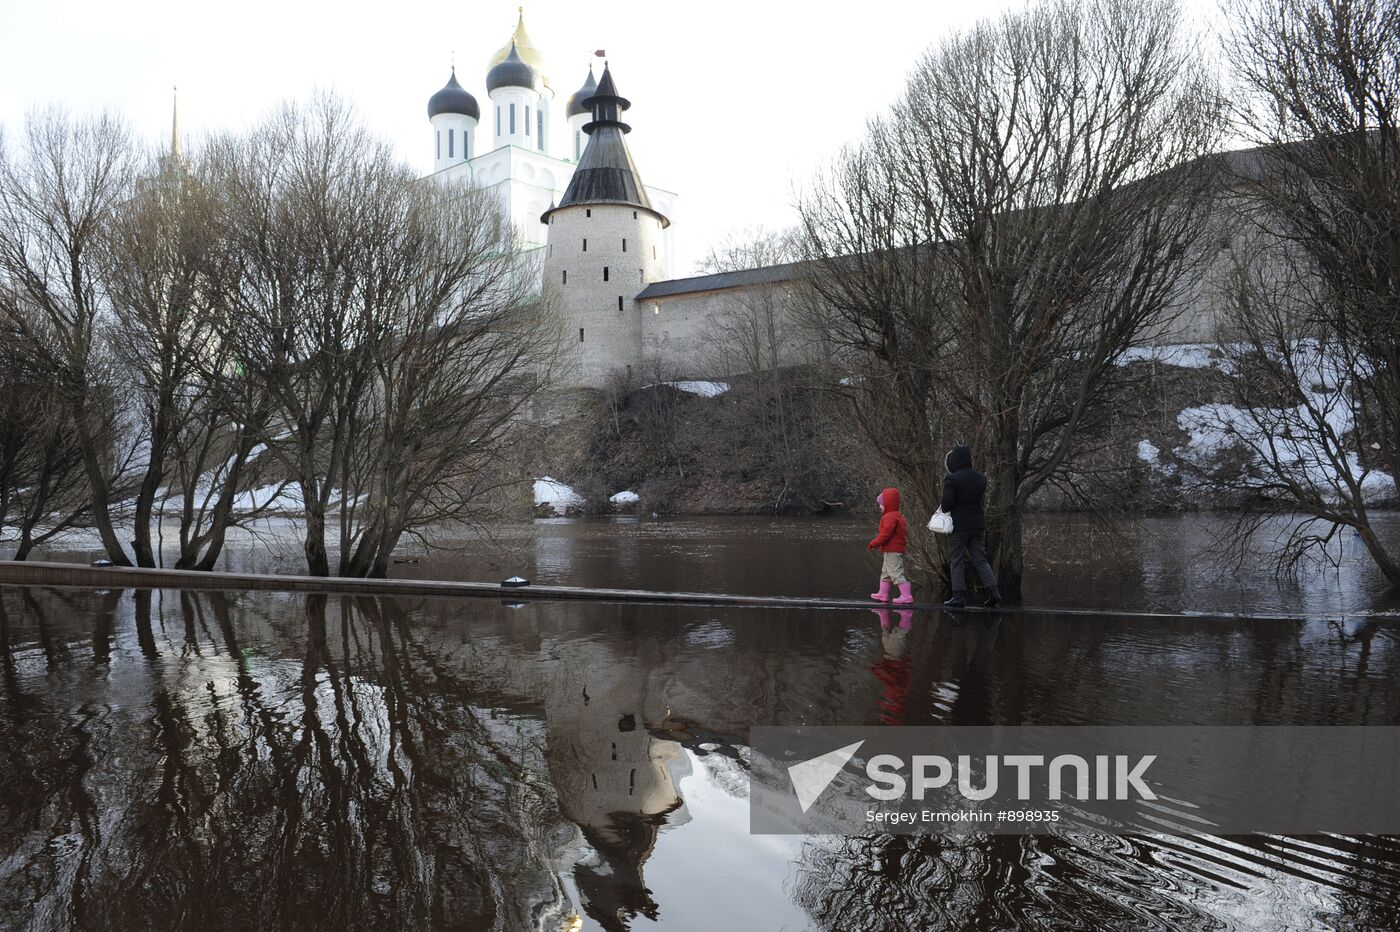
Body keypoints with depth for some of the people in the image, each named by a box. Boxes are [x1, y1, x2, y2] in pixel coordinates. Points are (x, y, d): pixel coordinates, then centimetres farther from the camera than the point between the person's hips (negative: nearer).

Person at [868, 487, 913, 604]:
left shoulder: (890, 517, -18)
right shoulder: (897, 516, 15)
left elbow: (885, 534, -24)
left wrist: (874, 544, -16)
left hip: (892, 551, -11)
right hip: (897, 549, 11)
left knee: (896, 573, -10)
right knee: (885, 573, 19)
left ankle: (906, 595, -11)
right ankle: (883, 594, 28)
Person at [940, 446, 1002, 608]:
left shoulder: (951, 479, -14)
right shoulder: (981, 478, 6)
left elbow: (947, 502, -20)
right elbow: (982, 497, 16)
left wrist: (941, 506, 2)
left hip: (959, 526, -5)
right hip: (978, 525, 5)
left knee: (957, 561, 4)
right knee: (980, 559, 11)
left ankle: (959, 596, 3)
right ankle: (993, 592, 2)